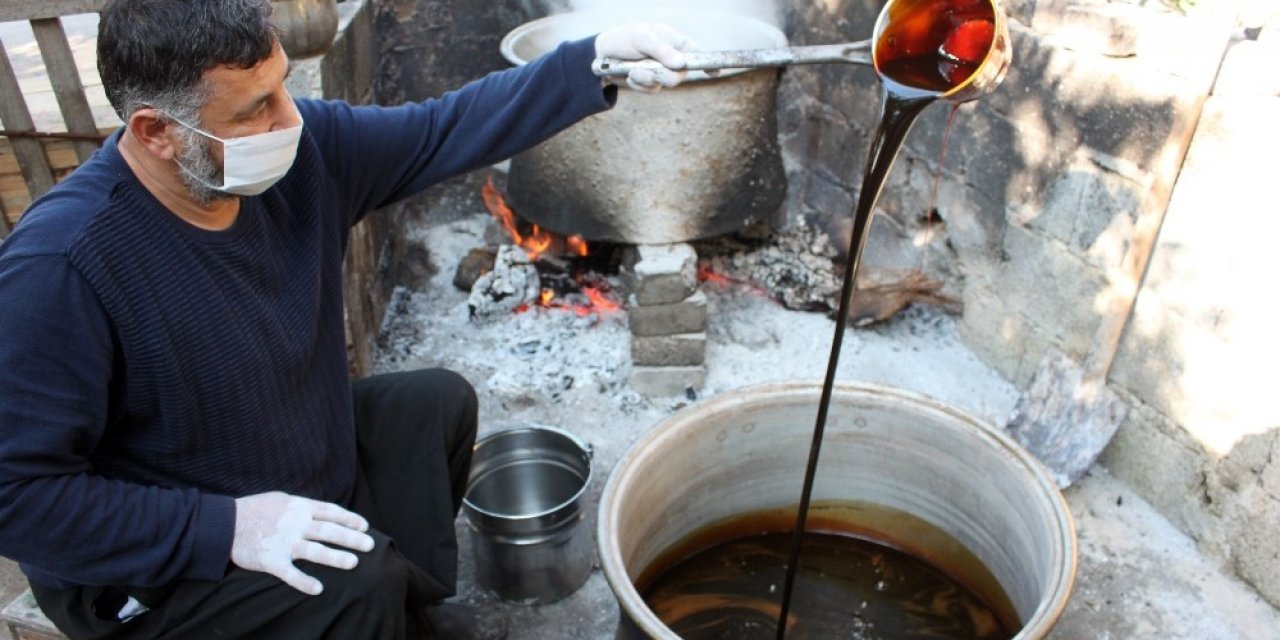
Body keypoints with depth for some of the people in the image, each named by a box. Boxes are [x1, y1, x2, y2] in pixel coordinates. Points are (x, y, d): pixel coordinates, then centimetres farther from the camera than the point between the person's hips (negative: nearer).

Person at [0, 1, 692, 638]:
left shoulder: (301, 150, -14)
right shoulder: (59, 267, -31)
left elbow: (443, 130, -8)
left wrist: (593, 62, -15)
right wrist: (227, 529, -31)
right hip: (145, 573, -6)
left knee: (437, 401, 5)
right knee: (359, 581, -26)